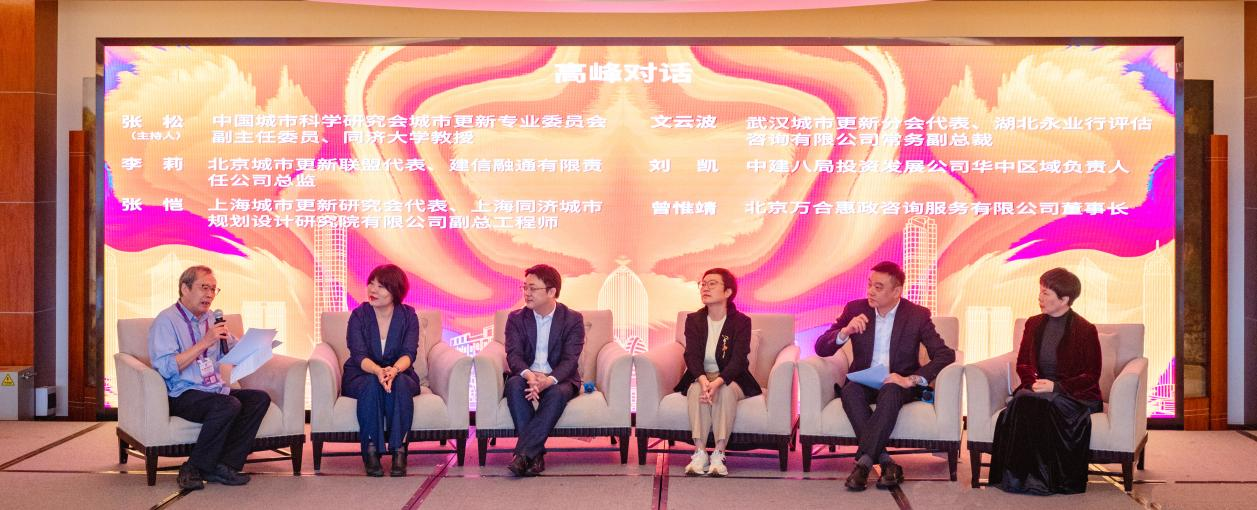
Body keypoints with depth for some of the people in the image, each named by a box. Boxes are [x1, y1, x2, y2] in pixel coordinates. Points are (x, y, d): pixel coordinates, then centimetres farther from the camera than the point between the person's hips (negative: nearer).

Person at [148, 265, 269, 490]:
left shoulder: (211, 318, 20)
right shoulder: (166, 321, -4)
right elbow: (166, 368, -17)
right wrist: (204, 343, -18)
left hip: (216, 391, 8)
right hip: (182, 395, -7)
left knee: (260, 398, -17)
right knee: (229, 405, -33)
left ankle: (226, 464, -21)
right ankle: (195, 468, -18)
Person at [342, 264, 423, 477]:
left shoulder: (408, 315, -2)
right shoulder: (359, 315, -4)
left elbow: (409, 353, -14)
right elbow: (359, 355, -15)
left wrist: (394, 370, -38)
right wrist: (378, 371, -38)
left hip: (400, 375, 0)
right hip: (361, 377, 0)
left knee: (399, 383, -34)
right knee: (372, 383, -35)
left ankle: (399, 450, -32)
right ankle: (371, 451, -31)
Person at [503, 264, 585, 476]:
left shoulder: (573, 319, -1)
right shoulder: (516, 318, 6)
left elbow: (570, 360, -11)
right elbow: (513, 355, -7)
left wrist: (548, 380, -32)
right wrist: (529, 375, -31)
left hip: (558, 379, -2)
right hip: (526, 376, 2)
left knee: (558, 393, -36)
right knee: (514, 385, -33)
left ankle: (523, 453, -39)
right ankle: (535, 453, -36)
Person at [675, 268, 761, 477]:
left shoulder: (741, 322, -5)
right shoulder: (693, 320, 4)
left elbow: (738, 359, -17)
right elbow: (692, 355, -10)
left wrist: (717, 382, -36)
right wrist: (703, 380, -32)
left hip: (730, 378, -1)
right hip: (700, 377, 2)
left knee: (726, 390, -35)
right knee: (697, 389, -33)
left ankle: (719, 455, -35)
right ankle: (700, 453, -34)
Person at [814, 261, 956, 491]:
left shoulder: (917, 315, -2)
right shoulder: (855, 309, 3)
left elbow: (946, 354, -10)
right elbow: (821, 349, 1)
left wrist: (912, 380, -24)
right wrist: (845, 331, -20)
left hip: (898, 384, -2)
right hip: (864, 381, 2)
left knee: (890, 393, -37)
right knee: (849, 391, -33)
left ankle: (863, 461, -38)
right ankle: (886, 462, -35)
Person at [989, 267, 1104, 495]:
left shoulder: (1085, 330, -1)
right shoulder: (1034, 324, 15)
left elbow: (1091, 376, -3)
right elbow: (1022, 363, 18)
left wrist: (1056, 386, -16)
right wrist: (1033, 382, -6)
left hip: (1074, 393, -4)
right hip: (1037, 389, 4)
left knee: (1045, 404, -36)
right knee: (1022, 401, -32)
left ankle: (1045, 478, -29)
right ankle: (1019, 475, -33)